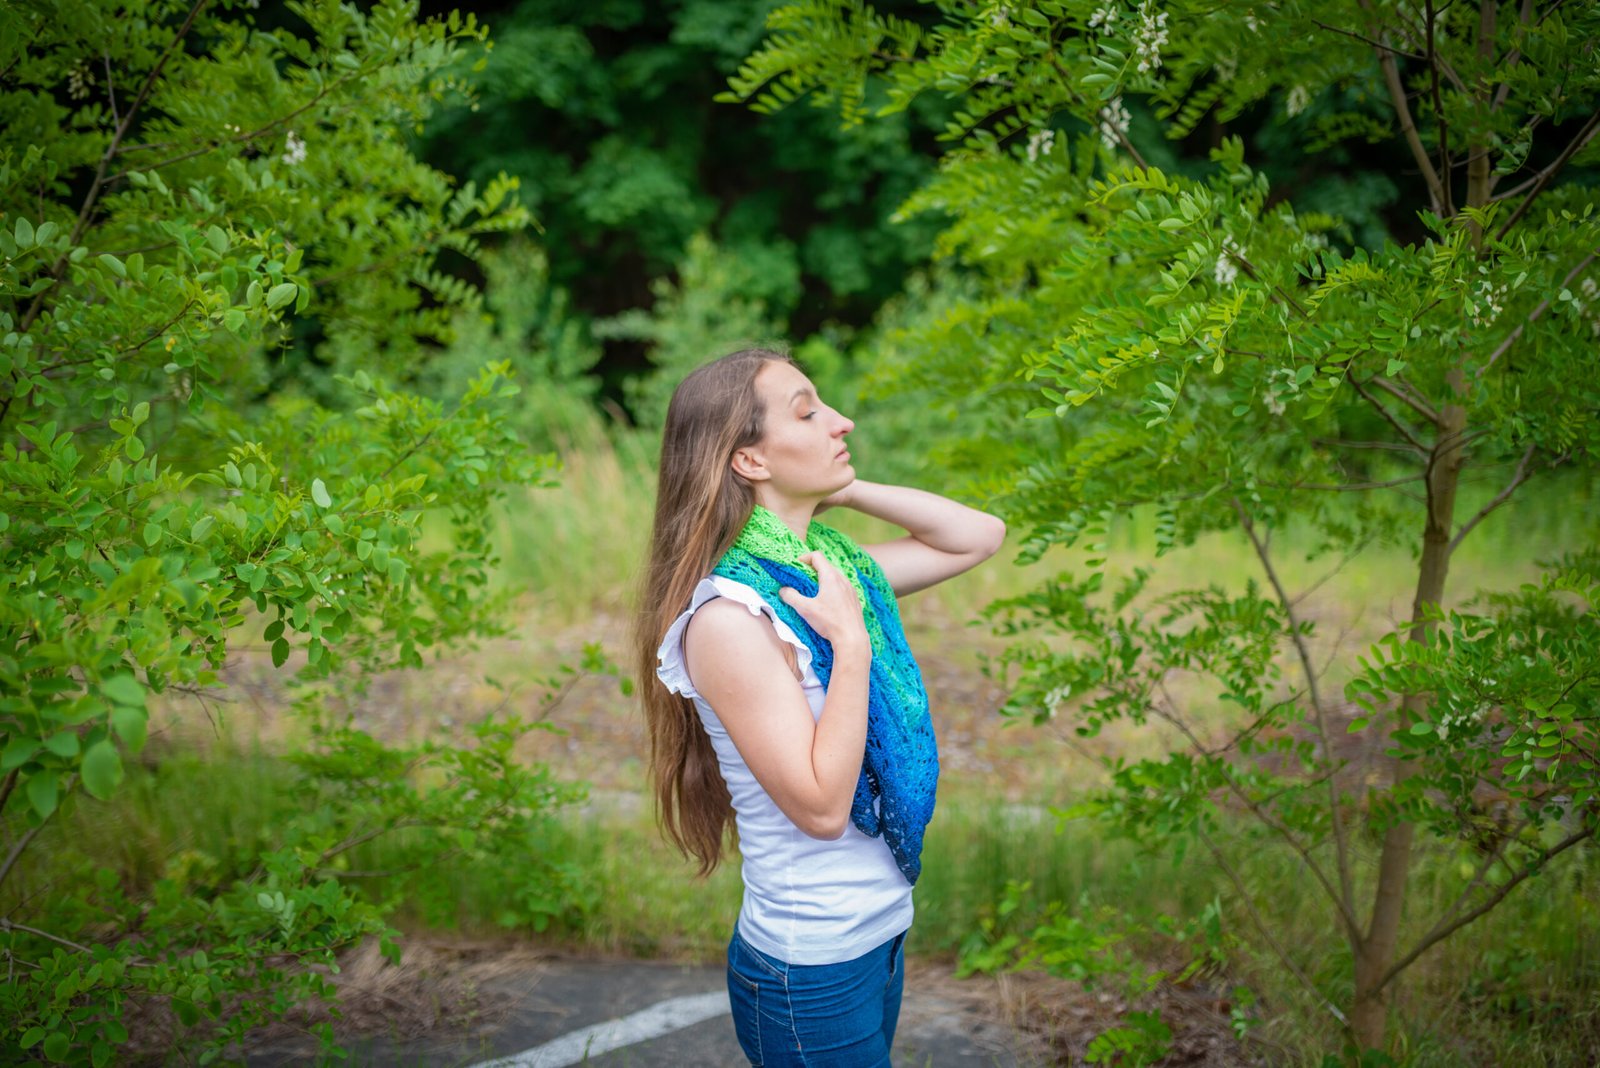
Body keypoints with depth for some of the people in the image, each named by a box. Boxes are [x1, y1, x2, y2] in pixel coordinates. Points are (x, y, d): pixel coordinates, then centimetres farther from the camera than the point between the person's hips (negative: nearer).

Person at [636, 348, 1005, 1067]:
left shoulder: (835, 568, 3)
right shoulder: (729, 616, -22)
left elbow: (979, 537, 9)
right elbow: (821, 806, -24)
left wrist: (842, 490, 0)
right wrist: (852, 640, -23)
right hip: (810, 971, -8)